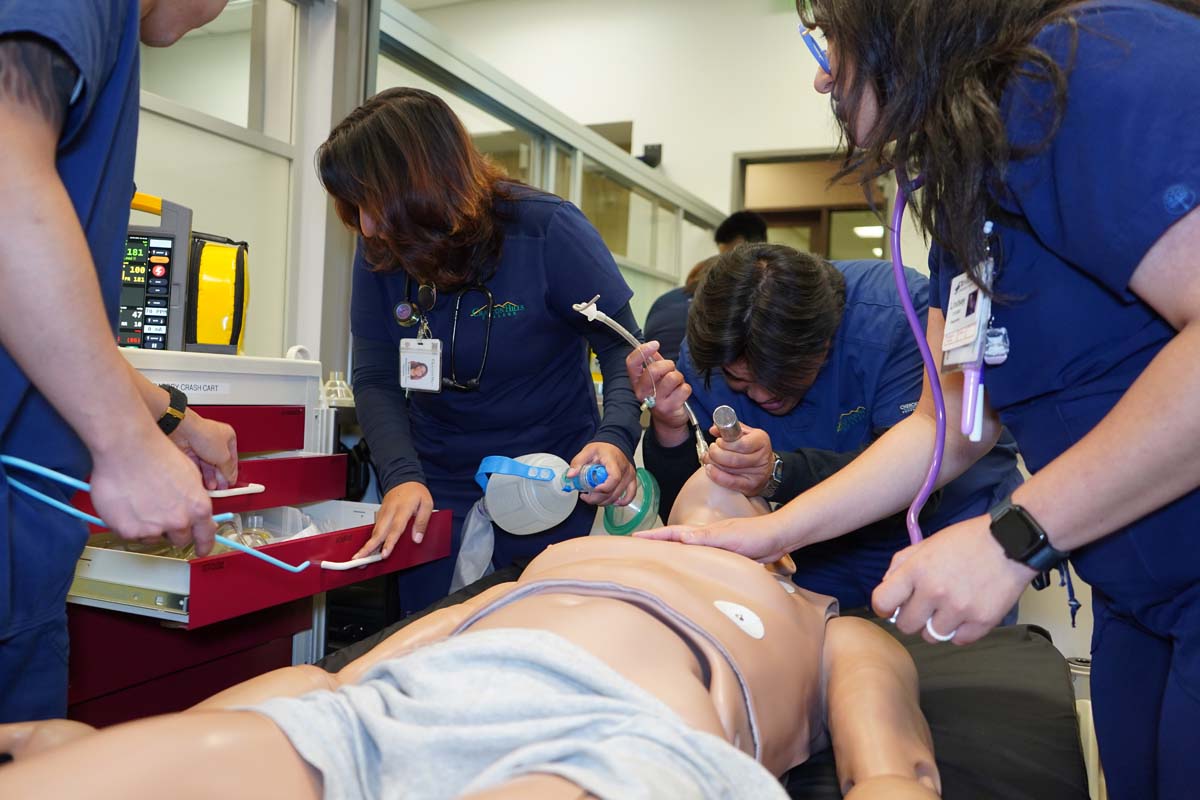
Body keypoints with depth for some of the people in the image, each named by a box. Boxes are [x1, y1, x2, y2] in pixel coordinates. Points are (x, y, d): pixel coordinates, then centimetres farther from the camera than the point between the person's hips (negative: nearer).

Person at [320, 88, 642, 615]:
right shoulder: (380, 252, -7)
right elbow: (376, 380, -5)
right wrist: (402, 476, -22)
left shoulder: (547, 231, -19)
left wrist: (616, 437, -31)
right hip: (439, 490, 4)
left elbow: (624, 350, -13)